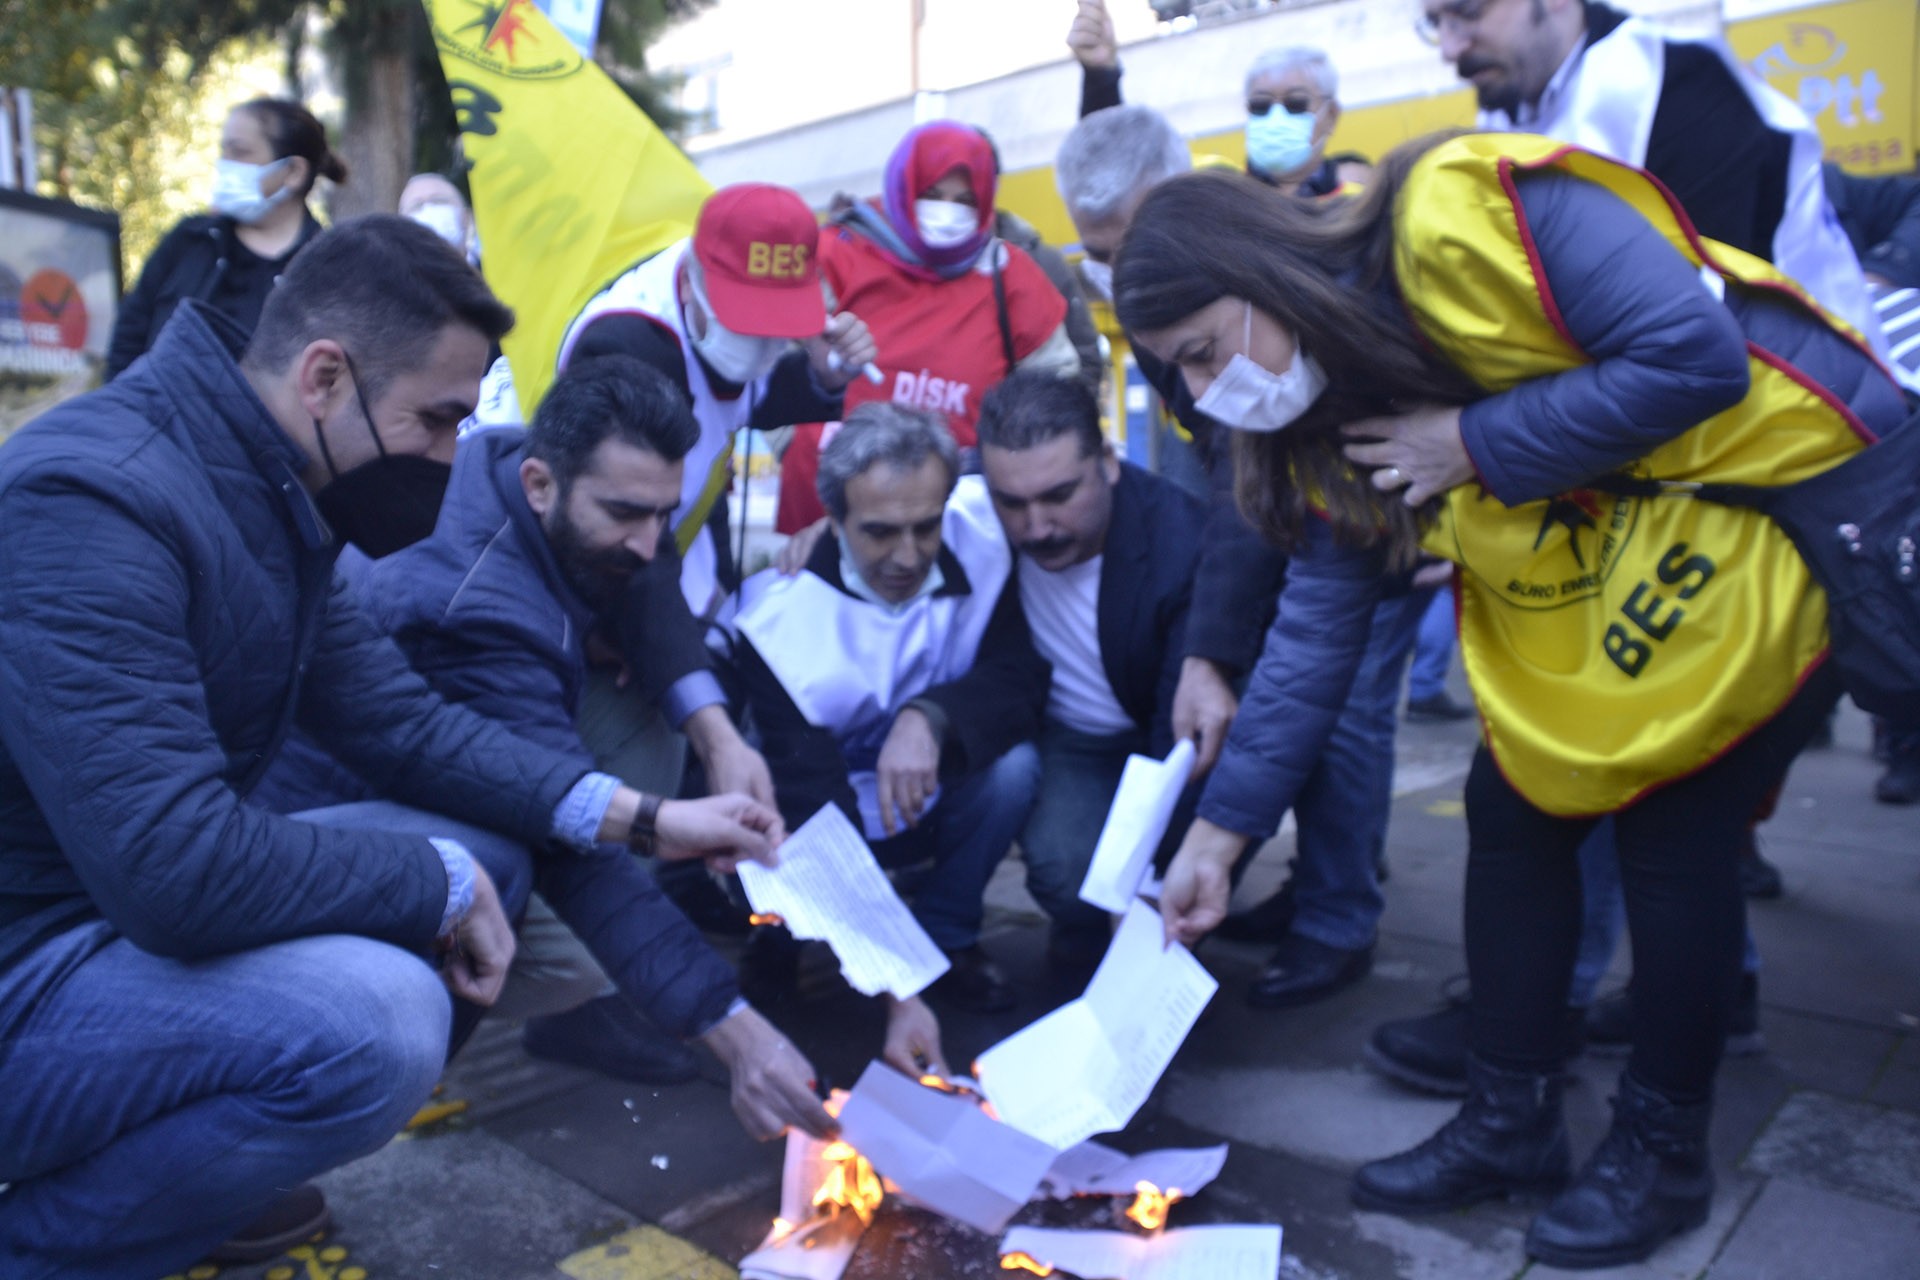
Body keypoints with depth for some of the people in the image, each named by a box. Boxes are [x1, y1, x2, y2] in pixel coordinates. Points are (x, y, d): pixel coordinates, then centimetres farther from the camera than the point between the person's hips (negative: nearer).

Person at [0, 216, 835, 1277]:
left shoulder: (267, 487, 3)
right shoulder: (94, 501, -27)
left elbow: (399, 719, 6)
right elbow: (175, 867, -32)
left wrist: (642, 816, -2)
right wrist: (439, 885, -17)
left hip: (127, 907, 9)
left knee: (488, 853, 5)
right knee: (374, 1021, -31)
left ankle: (179, 1156, 11)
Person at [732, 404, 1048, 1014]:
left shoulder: (982, 537, -22)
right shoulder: (775, 617, -29)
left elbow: (1024, 678, -22)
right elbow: (813, 802, -34)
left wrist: (932, 717, -45)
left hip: (937, 793, 2)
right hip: (835, 816, -1)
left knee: (1013, 765, -29)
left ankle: (944, 935, -2)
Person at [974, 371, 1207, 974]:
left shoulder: (1185, 547, -33)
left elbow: (1182, 741, -35)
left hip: (1160, 739, -1)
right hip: (1062, 737, 1)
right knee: (1065, 862, -27)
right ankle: (1083, 939, 11)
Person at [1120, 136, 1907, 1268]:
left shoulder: (1468, 211, -26)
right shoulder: (1329, 417, -3)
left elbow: (1698, 355, -28)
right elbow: (1318, 626, -3)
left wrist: (1477, 445, -24)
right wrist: (1220, 833, -4)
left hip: (1783, 499, -7)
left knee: (1674, 832, -5)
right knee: (1514, 812, 3)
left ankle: (1665, 1147, 19)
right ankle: (1513, 1121, 21)